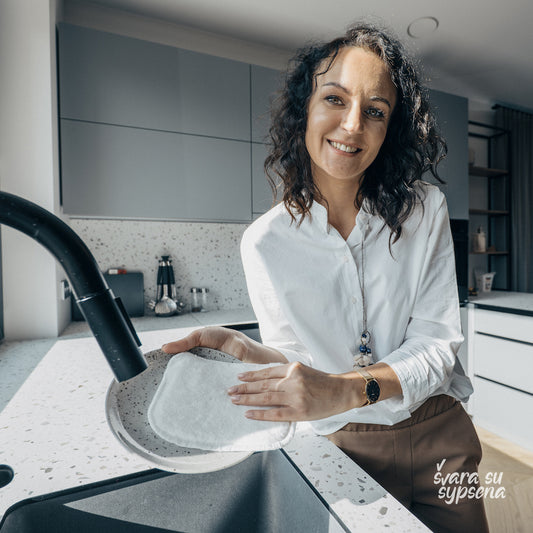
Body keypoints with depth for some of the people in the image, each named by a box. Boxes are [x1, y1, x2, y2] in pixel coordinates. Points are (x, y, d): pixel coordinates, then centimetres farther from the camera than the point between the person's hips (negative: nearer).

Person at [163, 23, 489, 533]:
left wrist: (347, 390, -32)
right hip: (347, 445, -2)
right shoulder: (264, 242, -15)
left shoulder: (424, 210, -12)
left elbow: (437, 346, -15)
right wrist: (245, 352, -30)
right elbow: (291, 356, -8)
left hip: (439, 436, 3)